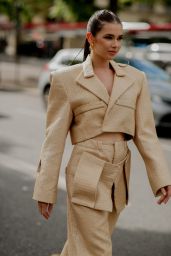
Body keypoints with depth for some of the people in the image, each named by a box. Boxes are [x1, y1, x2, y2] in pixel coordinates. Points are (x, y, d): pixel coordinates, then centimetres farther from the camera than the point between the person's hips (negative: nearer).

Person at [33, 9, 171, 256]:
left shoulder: (136, 78, 6)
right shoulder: (66, 79, -4)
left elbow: (145, 132, 4)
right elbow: (55, 138, -3)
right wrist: (46, 190, -3)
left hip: (119, 173, 4)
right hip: (87, 174, -4)